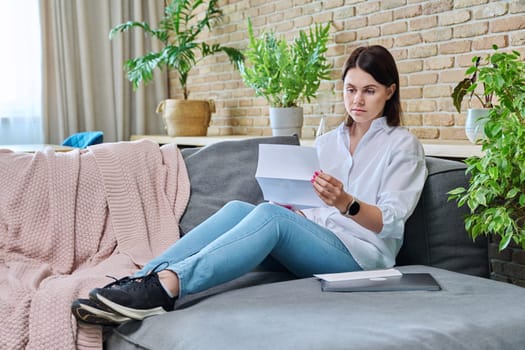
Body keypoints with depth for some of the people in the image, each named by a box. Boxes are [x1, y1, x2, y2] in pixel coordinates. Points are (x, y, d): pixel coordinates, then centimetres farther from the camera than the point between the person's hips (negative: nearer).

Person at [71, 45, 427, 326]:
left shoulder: (403, 145, 4)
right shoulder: (327, 141, 20)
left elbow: (389, 221, -8)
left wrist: (346, 203, -27)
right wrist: (290, 204, -6)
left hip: (359, 255, -5)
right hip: (312, 243, 5)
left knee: (271, 215, -34)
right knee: (238, 208, -25)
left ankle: (166, 286, -49)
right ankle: (140, 279, -37)